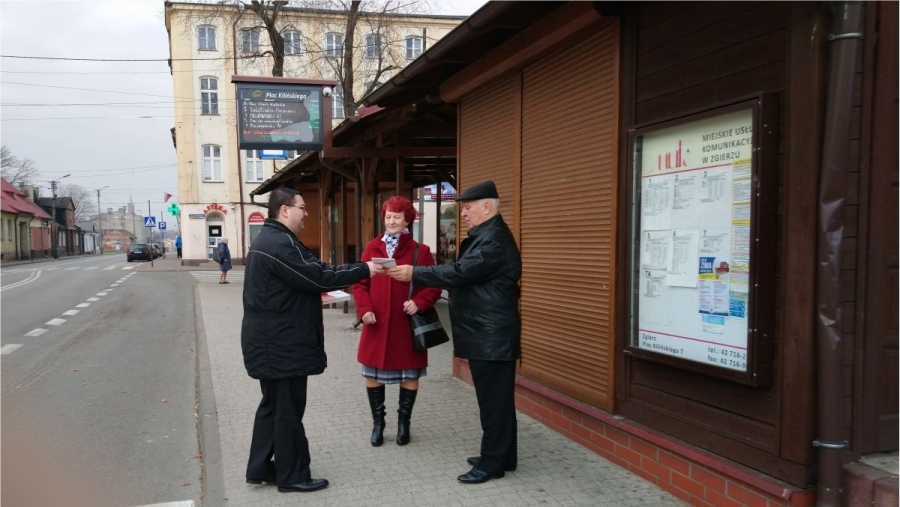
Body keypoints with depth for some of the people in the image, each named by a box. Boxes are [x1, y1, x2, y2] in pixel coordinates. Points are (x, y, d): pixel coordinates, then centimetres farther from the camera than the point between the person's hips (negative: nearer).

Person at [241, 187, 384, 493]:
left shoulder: (271, 239, 15)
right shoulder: (279, 244, -20)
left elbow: (308, 274, 14)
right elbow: (318, 276, -22)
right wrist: (364, 270, -16)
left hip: (272, 340, 11)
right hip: (281, 343, -11)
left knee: (274, 405, 18)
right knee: (288, 409, 0)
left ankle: (260, 468, 27)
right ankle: (292, 475, 12)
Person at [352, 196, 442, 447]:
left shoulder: (420, 251, -2)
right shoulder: (372, 248, 4)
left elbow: (434, 285, -2)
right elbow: (360, 283, 4)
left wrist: (419, 302, -19)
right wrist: (365, 309, -11)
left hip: (407, 325, -2)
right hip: (377, 325, 2)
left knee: (410, 375, 8)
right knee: (373, 374, 8)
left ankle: (403, 422, 26)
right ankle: (378, 423, 25)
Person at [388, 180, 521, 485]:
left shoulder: (494, 239, -19)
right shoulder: (486, 236, 16)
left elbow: (460, 273, -25)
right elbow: (467, 276, 20)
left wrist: (414, 273, -21)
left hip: (491, 336, -11)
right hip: (486, 334, 11)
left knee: (493, 399, -3)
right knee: (495, 397, 16)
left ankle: (493, 462, 6)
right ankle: (500, 456, 25)